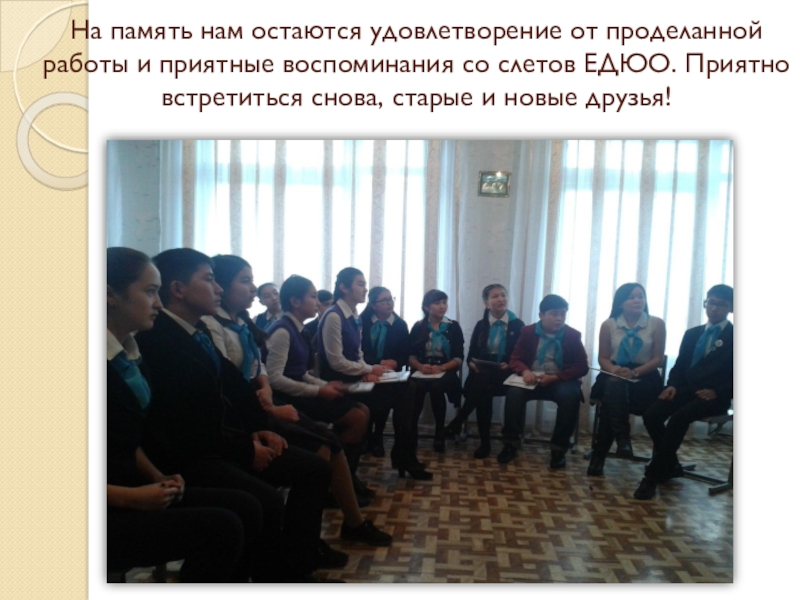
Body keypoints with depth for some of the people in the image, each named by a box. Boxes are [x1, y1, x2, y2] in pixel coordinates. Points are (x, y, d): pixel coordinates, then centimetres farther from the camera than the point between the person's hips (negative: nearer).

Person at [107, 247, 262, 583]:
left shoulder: (129, 355, 10)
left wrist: (158, 478, 3)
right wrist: (132, 497, -17)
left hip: (133, 490, 8)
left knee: (245, 508, -6)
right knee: (222, 527, -22)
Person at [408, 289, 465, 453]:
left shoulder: (454, 327, 5)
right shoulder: (418, 327, 8)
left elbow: (459, 357, -1)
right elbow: (410, 355, 3)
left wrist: (441, 368, -18)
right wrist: (420, 366, -18)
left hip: (446, 371, -1)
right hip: (422, 371, 1)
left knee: (437, 386, -34)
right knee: (415, 387, -33)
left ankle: (440, 432, -16)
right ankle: (411, 430, -18)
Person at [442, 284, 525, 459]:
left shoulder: (518, 325, 6)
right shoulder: (481, 325, 14)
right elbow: (471, 354, 9)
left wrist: (509, 365, -18)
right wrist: (472, 364, -14)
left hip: (505, 374, -2)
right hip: (482, 373, 2)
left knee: (481, 383, -33)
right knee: (481, 390, -32)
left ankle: (457, 423, -21)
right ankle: (484, 442, -23)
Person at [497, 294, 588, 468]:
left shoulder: (573, 335, 0)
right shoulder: (528, 332, 4)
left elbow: (582, 367, -4)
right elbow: (515, 359, 2)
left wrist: (555, 377, -19)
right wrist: (525, 371, -24)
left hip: (560, 380, 0)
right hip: (532, 378, 1)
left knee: (570, 395, -34)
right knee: (514, 392, -30)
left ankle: (559, 449, -19)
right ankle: (511, 444, -17)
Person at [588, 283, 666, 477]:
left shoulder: (657, 324, 2)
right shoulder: (608, 325, 6)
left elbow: (658, 359, -2)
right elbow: (603, 358, 7)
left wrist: (635, 372, -19)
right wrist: (613, 369, -17)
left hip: (644, 377, -1)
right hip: (615, 375, 1)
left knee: (615, 389, -33)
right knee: (614, 386, -37)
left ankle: (599, 455, -28)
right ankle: (622, 438, -35)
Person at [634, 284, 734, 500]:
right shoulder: (692, 334, 21)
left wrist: (717, 392, -16)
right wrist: (673, 385, -1)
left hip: (713, 396, -5)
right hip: (686, 389, 5)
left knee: (678, 418, -33)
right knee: (651, 415, -22)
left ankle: (653, 474, -24)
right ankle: (671, 465, -1)